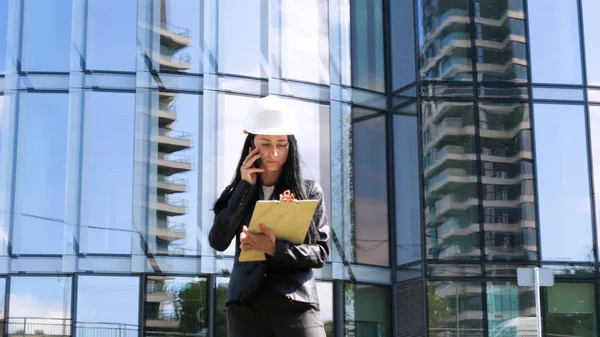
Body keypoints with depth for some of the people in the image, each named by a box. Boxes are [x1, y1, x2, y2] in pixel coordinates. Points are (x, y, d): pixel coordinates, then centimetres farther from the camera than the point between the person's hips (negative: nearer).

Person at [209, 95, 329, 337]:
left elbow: (320, 253, 2)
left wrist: (275, 249, -16)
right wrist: (245, 186, -1)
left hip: (296, 304, -1)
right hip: (245, 304, 2)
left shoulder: (309, 191, 9)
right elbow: (218, 241, -1)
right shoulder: (237, 192, 15)